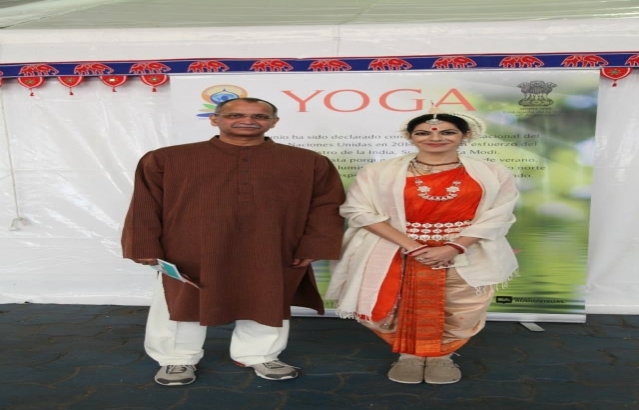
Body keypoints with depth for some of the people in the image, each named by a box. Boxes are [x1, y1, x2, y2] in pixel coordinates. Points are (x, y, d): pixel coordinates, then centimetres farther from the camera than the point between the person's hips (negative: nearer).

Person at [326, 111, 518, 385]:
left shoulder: (492, 173, 1)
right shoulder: (379, 172, -3)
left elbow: (498, 215, -3)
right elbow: (359, 210, -8)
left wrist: (453, 248, -16)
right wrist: (411, 245, -15)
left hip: (467, 256, 1)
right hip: (395, 255, -1)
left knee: (461, 311, 5)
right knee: (403, 308, 3)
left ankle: (442, 356, 32)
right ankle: (409, 355, 32)